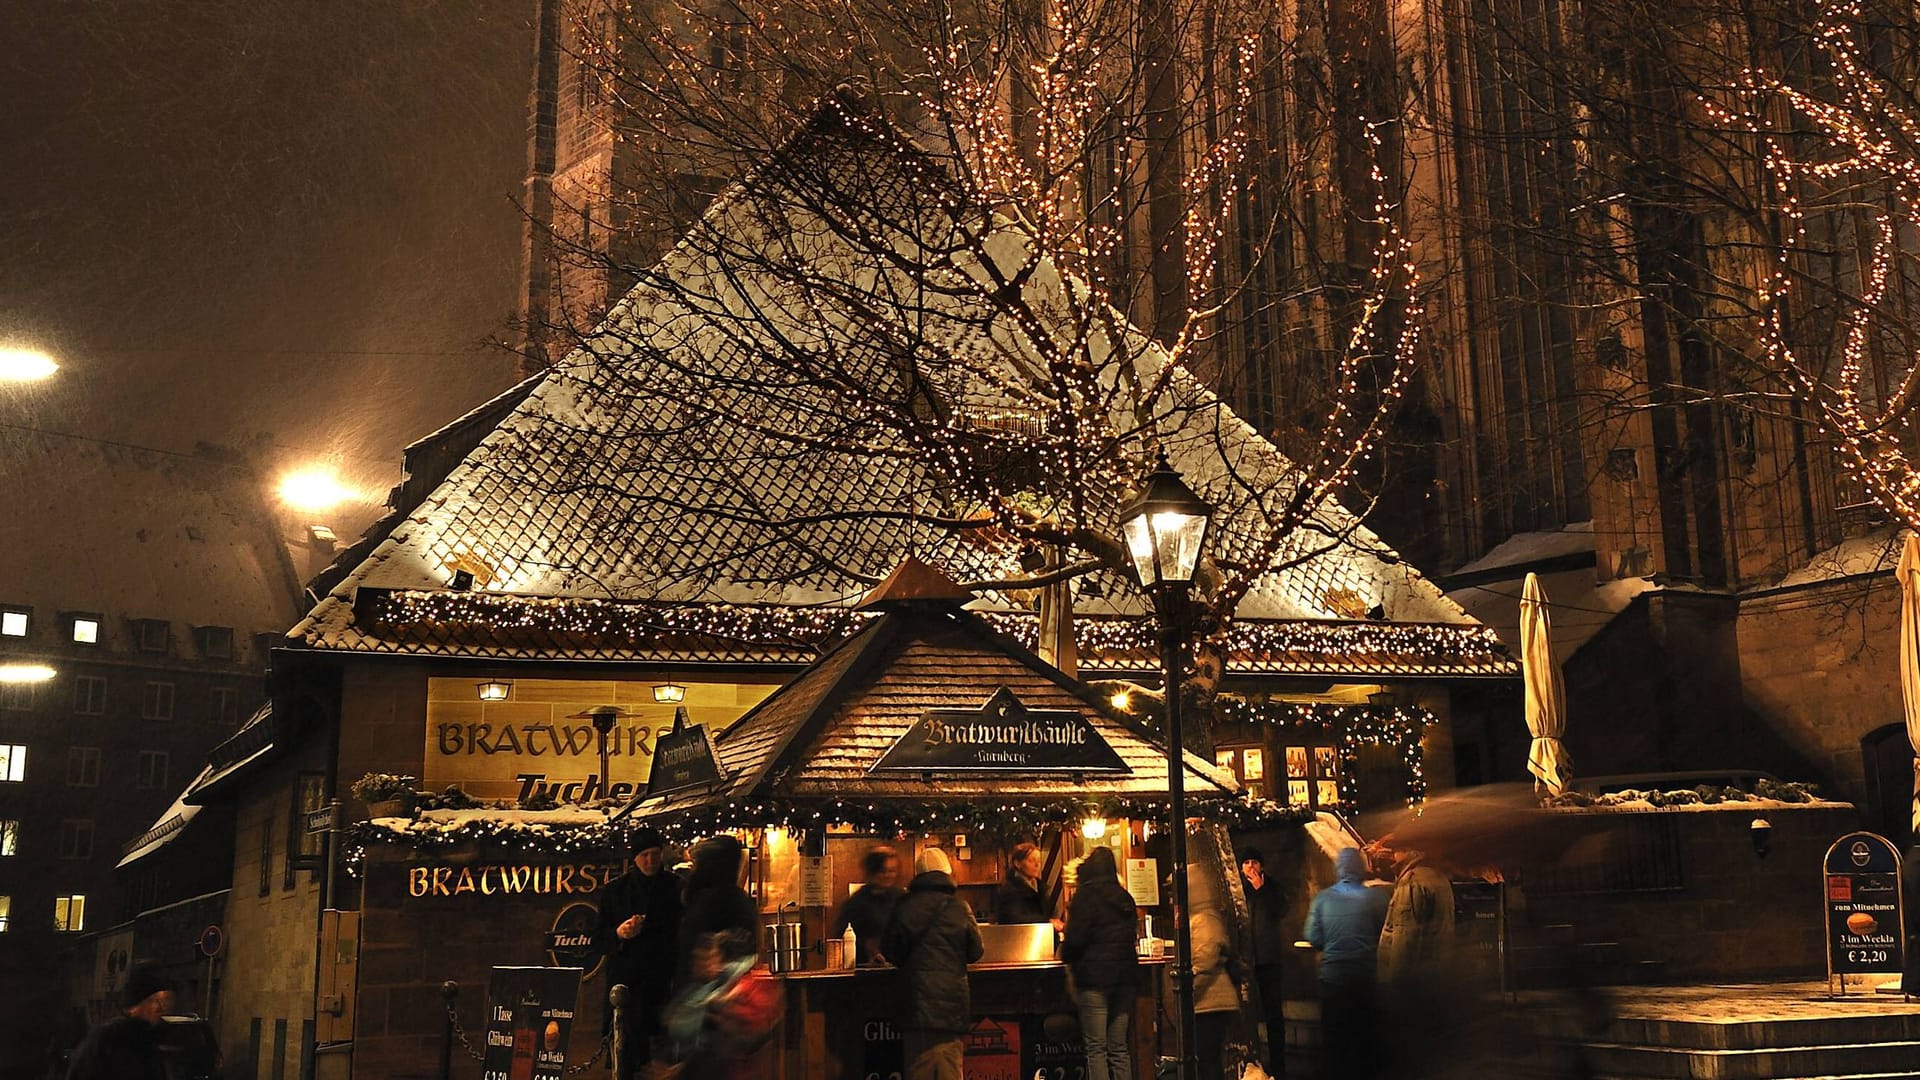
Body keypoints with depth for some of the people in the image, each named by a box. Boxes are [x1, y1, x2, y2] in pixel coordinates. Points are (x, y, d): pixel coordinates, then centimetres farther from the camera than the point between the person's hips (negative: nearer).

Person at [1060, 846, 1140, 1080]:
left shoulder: (1085, 896, -7)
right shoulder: (1125, 897, 12)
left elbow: (1075, 938, -11)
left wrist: (1065, 955, 8)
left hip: (1095, 976, -6)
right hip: (1125, 975, 6)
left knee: (1096, 1048, -3)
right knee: (1119, 1048, 9)